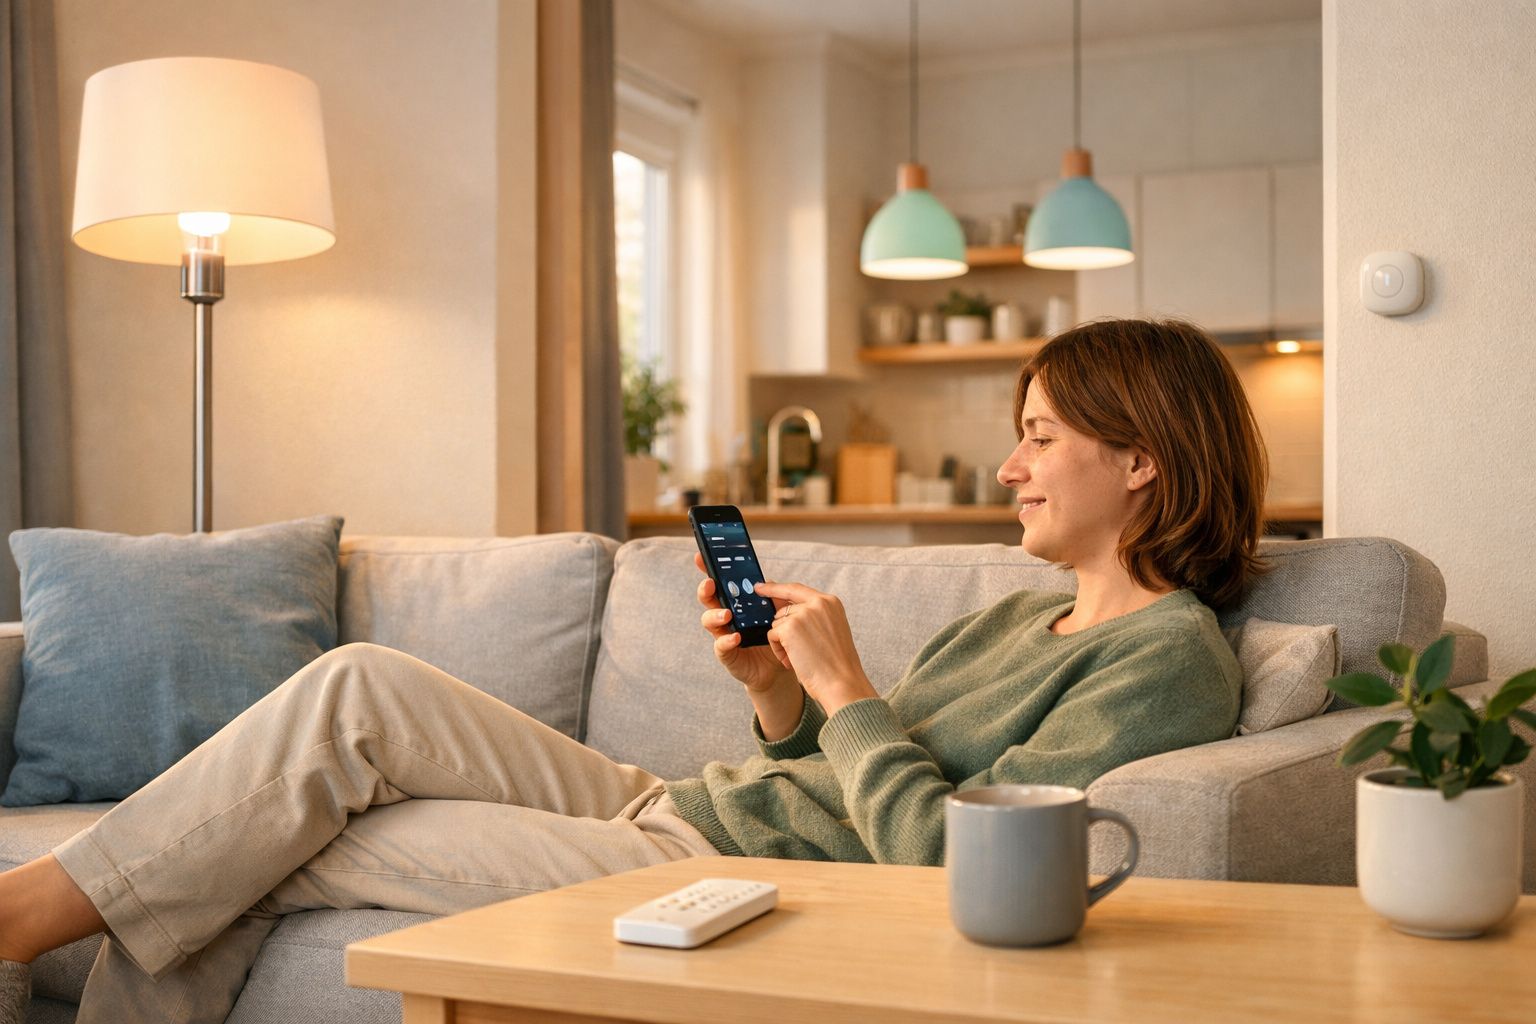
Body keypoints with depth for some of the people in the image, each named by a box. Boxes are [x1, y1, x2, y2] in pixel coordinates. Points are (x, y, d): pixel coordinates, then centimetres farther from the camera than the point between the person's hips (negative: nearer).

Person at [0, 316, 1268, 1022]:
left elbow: (946, 859, -20)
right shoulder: (1017, 619, 19)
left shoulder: (1170, 656, -9)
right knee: (359, 688, -6)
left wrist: (844, 690, -12)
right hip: (667, 807, 9)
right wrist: (780, 694, 1)